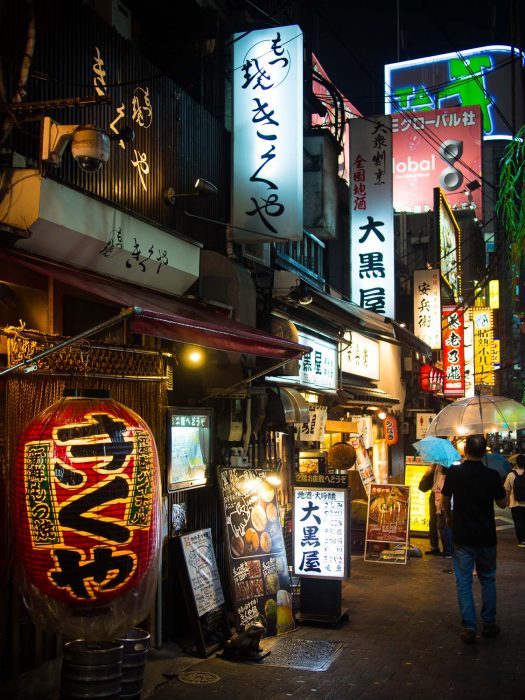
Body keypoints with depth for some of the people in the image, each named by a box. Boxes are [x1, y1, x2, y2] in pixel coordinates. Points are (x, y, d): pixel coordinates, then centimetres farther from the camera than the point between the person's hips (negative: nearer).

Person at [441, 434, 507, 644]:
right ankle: (489, 624, 23)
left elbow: (445, 500, 5)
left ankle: (469, 628, 3)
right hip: (486, 536, 1)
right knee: (487, 579, 18)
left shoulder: (454, 472, -9)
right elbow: (502, 503, 1)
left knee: (463, 582, 6)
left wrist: (449, 517, 24)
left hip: (462, 536, -1)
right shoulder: (492, 475, -11)